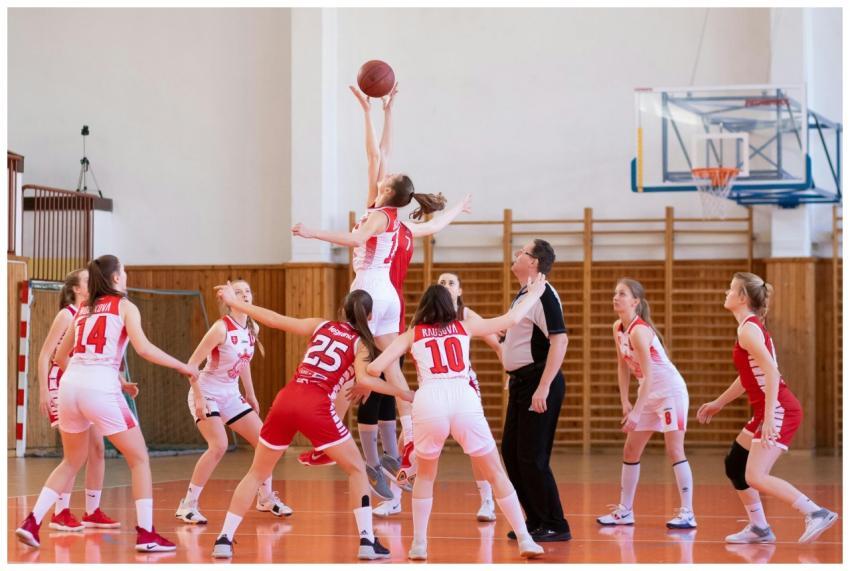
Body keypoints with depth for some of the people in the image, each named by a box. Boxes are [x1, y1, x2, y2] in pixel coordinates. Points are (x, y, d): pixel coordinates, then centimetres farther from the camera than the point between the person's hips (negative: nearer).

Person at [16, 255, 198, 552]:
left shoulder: (83, 309, 21)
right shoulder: (124, 306, 5)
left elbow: (61, 356, 24)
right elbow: (143, 348, -9)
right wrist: (182, 366, 0)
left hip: (70, 385, 6)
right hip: (100, 388, -6)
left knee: (72, 461, 23)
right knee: (139, 459, 7)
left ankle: (32, 522, 12)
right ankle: (145, 534, -1)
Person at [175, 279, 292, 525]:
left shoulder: (252, 329, 2)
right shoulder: (222, 328, -20)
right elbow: (192, 363, -20)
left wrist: (251, 396, 17)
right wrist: (198, 398, -25)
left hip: (230, 396, 8)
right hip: (207, 395, -8)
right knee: (219, 445, -26)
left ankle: (266, 498, 25)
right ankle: (188, 505, -17)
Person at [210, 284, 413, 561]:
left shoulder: (321, 326, 20)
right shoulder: (361, 344, 10)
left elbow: (275, 320, 17)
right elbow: (364, 379, -8)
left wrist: (234, 302, 25)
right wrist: (402, 393, -1)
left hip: (285, 401, 4)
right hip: (316, 407, -4)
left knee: (257, 473, 17)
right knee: (357, 470, 12)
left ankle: (224, 539, 10)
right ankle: (367, 540, 3)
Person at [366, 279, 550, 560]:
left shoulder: (412, 335, 21)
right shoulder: (464, 327, 23)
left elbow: (375, 368, 13)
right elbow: (511, 319, 28)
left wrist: (364, 368, 36)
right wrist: (534, 294, 45)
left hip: (428, 402, 0)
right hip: (464, 400, 0)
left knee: (425, 476, 24)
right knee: (496, 474, 14)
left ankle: (419, 544, 18)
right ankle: (525, 540, 11)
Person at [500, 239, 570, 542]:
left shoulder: (543, 294, -15)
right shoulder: (523, 295, 15)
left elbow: (559, 340, -24)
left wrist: (543, 387, -27)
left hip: (537, 383, -10)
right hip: (521, 382, 10)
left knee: (531, 457, -8)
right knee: (511, 452, 12)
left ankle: (555, 526, 0)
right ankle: (536, 520, 20)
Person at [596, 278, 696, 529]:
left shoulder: (639, 331, -24)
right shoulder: (618, 328, 2)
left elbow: (647, 375, -27)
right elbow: (623, 366, 11)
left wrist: (636, 412, -29)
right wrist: (625, 402, 5)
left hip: (670, 391, -9)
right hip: (649, 394, 9)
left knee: (674, 450, -12)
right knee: (631, 450, 10)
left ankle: (687, 513, -10)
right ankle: (625, 511, 17)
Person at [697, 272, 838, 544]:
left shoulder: (748, 329, -14)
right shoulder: (751, 326, 16)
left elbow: (771, 371, -24)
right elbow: (749, 375, 26)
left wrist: (769, 417, -30)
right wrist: (718, 403, 33)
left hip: (779, 410, -10)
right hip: (767, 411, 10)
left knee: (755, 477, -16)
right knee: (734, 465, 16)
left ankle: (817, 513, -17)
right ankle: (759, 528, 21)